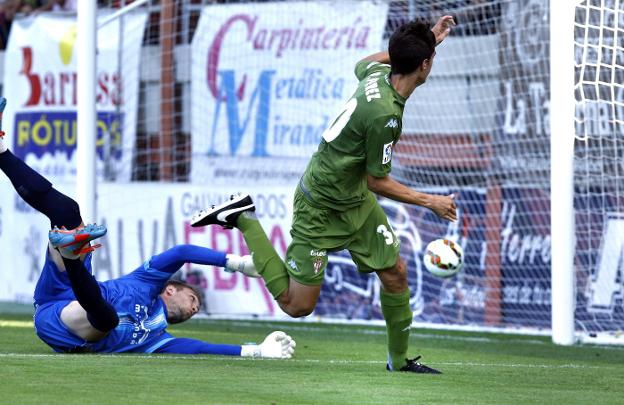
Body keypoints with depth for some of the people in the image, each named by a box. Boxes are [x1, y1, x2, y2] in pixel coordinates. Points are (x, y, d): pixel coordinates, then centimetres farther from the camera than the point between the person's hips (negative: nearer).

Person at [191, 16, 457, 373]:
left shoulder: (379, 73, -10)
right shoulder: (384, 115, -34)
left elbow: (364, 63, 20)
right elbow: (378, 183, -20)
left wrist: (426, 39, 22)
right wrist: (431, 202, -10)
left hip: (356, 200, 9)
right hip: (321, 209, -9)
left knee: (395, 273, 7)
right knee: (298, 306, 1)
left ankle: (400, 359, 22)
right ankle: (243, 219, 8)